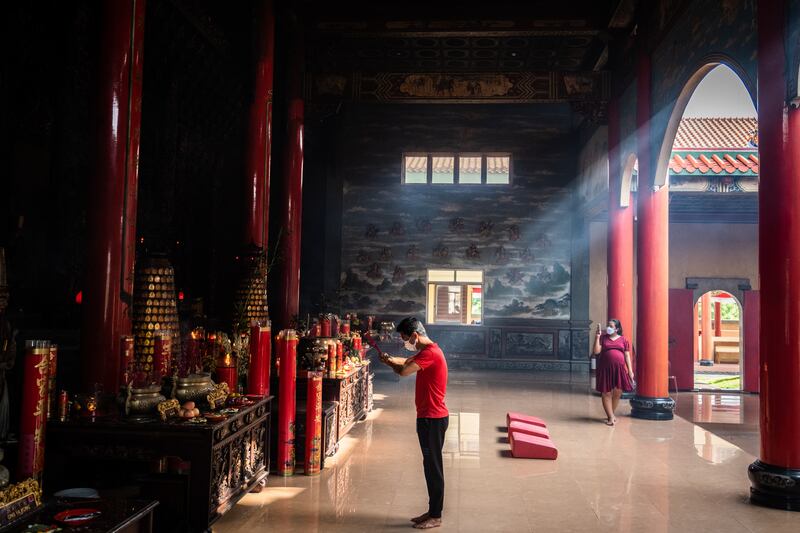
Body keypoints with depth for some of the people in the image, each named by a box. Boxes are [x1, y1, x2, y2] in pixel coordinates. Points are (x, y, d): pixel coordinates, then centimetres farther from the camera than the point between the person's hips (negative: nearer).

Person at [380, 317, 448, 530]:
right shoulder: (428, 351, 12)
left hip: (432, 418, -10)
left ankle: (435, 517, 9)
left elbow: (403, 371, -26)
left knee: (433, 466, -1)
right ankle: (432, 511, 25)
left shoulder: (430, 353, -20)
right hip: (429, 417, 10)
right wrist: (392, 359, 8)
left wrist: (389, 362, -6)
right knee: (430, 465, 15)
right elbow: (408, 361, 25)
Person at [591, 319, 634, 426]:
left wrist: (630, 371, 1)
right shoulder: (603, 338, 6)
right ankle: (611, 417, 8)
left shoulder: (623, 340, 8)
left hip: (619, 369, 1)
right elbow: (596, 351, -5)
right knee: (606, 393, 0)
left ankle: (610, 414, 23)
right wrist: (597, 336, -9)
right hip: (605, 369, -1)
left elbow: (627, 356, 8)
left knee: (617, 393, 4)